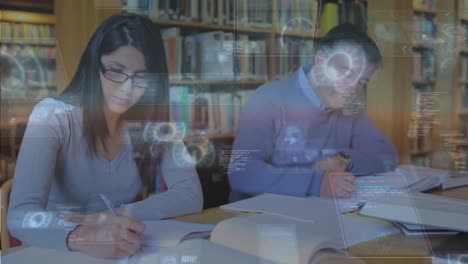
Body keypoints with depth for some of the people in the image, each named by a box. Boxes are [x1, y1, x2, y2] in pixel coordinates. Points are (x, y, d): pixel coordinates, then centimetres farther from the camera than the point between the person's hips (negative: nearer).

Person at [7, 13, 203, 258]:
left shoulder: (153, 121, -3)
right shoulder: (52, 115, -13)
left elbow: (191, 196, -11)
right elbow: (20, 215, -24)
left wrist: (112, 218, -23)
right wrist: (80, 236, -43)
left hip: (126, 253, 3)